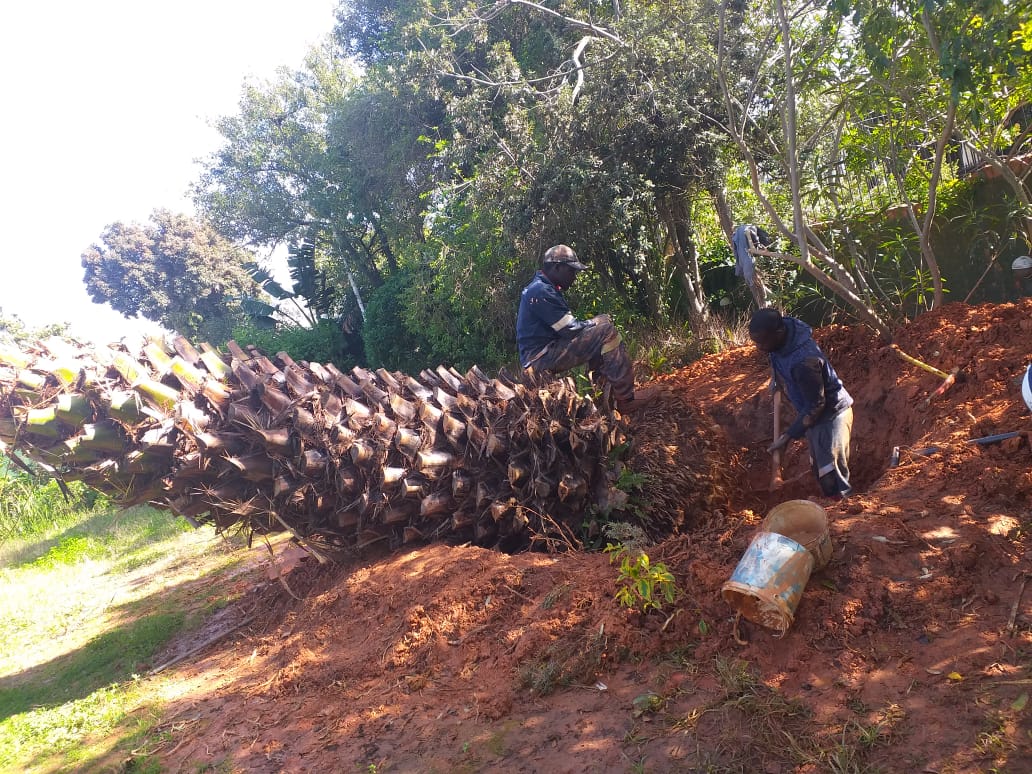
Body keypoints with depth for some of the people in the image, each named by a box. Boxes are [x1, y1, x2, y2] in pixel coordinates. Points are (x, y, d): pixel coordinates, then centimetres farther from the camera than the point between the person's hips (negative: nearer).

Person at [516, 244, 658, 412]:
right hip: (541, 358, -11)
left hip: (541, 356, 11)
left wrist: (593, 322, 3)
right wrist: (594, 322, -1)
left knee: (603, 323, 16)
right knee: (607, 332, -18)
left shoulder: (542, 288, 16)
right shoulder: (541, 291, -18)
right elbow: (570, 330, -19)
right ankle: (625, 397, -15)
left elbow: (567, 326, 17)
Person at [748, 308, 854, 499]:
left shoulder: (804, 360, -37)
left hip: (831, 414, -9)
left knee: (832, 476, -7)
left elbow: (816, 405, -26)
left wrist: (788, 436, -23)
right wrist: (778, 382, 9)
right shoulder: (783, 332, -12)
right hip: (813, 414, 9)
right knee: (820, 471, 19)